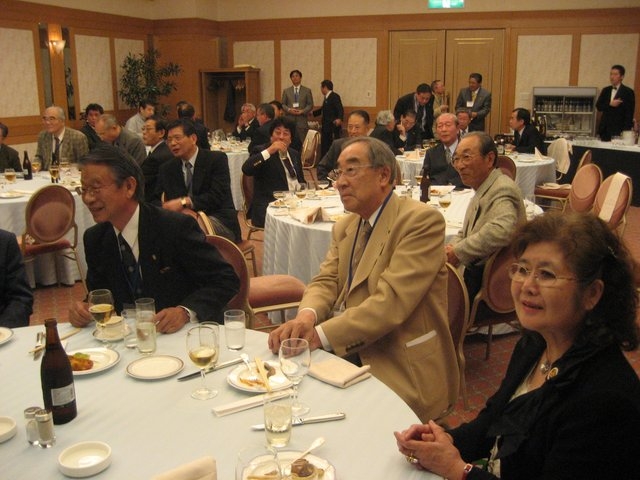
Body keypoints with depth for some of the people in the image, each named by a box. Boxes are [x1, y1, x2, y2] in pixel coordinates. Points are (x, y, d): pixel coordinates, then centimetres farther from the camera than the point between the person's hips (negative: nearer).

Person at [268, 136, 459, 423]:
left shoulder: (421, 220, -13)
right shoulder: (344, 227, 14)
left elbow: (391, 301, -22)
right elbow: (326, 281, 6)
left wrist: (322, 334, -24)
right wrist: (307, 315, -17)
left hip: (401, 370, -7)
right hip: (345, 353, 7)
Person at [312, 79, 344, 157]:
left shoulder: (335, 96, -11)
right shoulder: (326, 98, 16)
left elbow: (340, 109, -23)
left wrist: (339, 119, -41)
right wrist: (312, 113, 38)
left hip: (333, 127, -10)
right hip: (326, 127, 10)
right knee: (324, 148, 12)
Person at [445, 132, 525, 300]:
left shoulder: (503, 189, -18)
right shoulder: (482, 189, 16)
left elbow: (501, 230, -37)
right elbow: (466, 232, 21)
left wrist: (458, 252, -25)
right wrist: (451, 248, -1)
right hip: (475, 271, 9)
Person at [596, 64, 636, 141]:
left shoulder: (628, 92, -2)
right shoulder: (605, 90, 14)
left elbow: (629, 114, -6)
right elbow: (598, 106, 5)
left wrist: (626, 131, -14)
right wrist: (610, 104, -13)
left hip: (618, 129, -4)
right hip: (604, 129, 5)